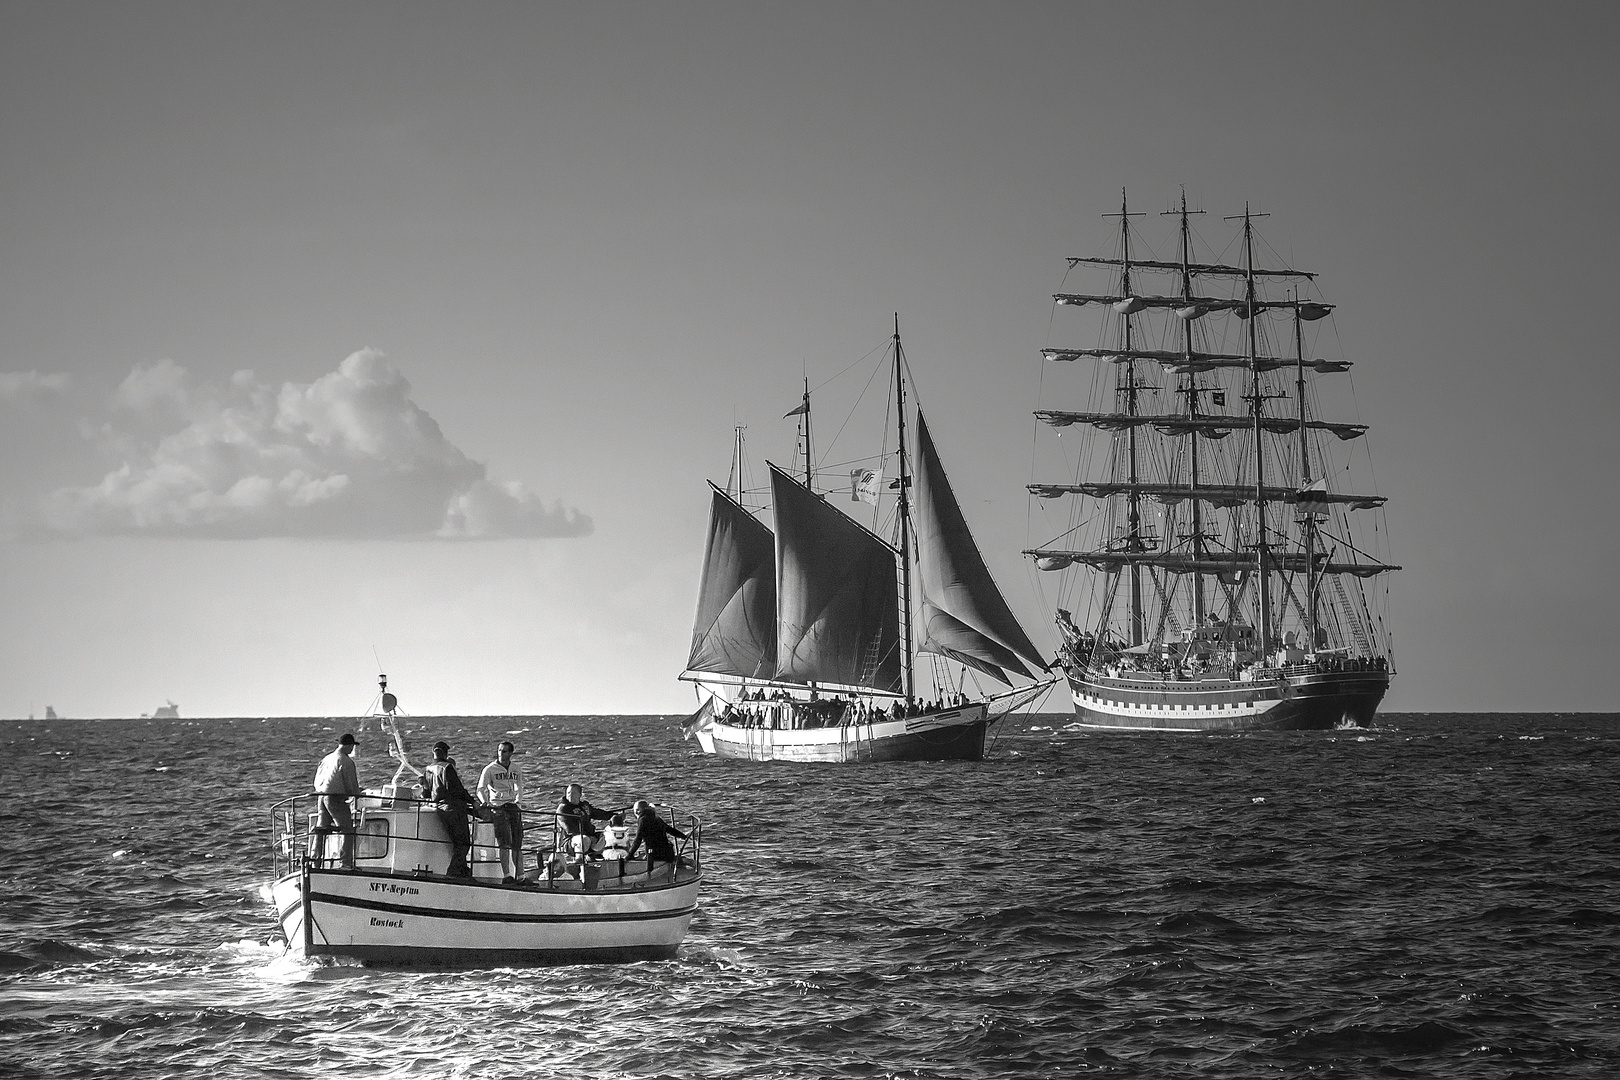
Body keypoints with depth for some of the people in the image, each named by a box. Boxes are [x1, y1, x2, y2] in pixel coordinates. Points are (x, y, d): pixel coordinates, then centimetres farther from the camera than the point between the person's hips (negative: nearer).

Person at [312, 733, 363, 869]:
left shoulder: (326, 759, 14)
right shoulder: (346, 761, -9)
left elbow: (316, 782, 18)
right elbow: (351, 784, -8)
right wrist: (357, 794, 13)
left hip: (321, 796, 7)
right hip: (336, 798, -7)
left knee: (321, 831, 11)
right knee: (347, 831, -1)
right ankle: (345, 863, -6)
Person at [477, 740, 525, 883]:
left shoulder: (516, 771, 16)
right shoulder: (490, 769, 4)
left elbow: (519, 789, 10)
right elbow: (481, 789, -3)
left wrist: (518, 802, -9)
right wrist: (485, 802, -22)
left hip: (514, 807, 4)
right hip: (497, 807, -4)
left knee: (517, 844, 1)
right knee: (505, 843, -15)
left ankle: (519, 875, 4)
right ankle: (507, 875, -19)